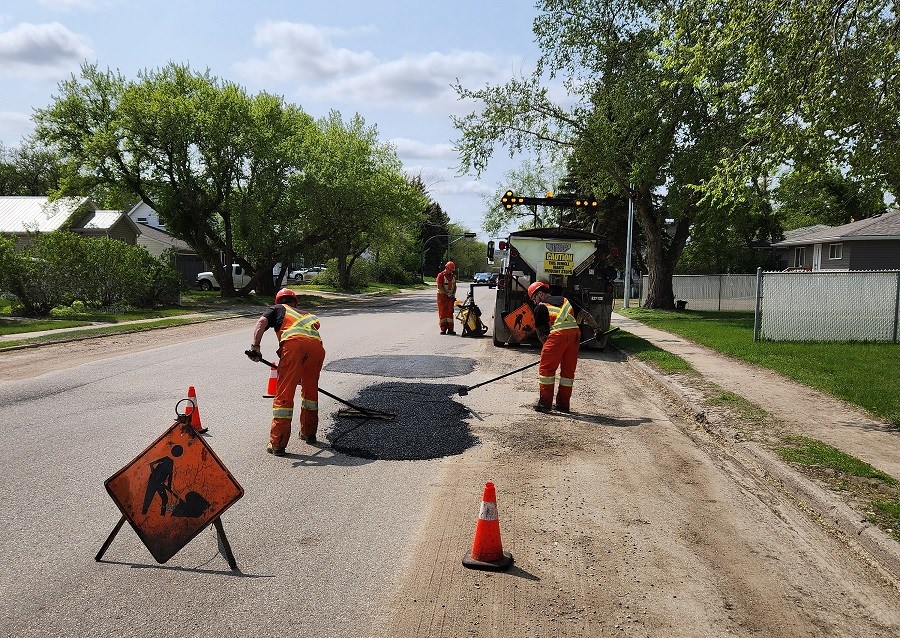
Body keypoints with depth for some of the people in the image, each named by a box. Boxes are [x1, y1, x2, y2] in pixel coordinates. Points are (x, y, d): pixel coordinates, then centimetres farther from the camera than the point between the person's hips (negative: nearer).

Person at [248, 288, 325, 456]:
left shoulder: (277, 309, 30)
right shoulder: (310, 316, 42)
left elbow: (261, 322, 9)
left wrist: (255, 346, -2)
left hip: (294, 343, -4)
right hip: (317, 346, 5)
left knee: (284, 393, -2)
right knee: (310, 390, 23)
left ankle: (277, 444, -2)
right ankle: (308, 433, 36)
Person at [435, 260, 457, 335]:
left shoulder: (453, 276, 12)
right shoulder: (441, 275, -8)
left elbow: (454, 286, 16)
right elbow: (440, 287, -15)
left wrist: (453, 294, 1)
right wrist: (447, 293, -19)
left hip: (450, 296, 5)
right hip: (442, 296, -5)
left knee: (450, 313, 3)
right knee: (442, 313, -2)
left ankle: (450, 329, 5)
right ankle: (443, 329, 1)